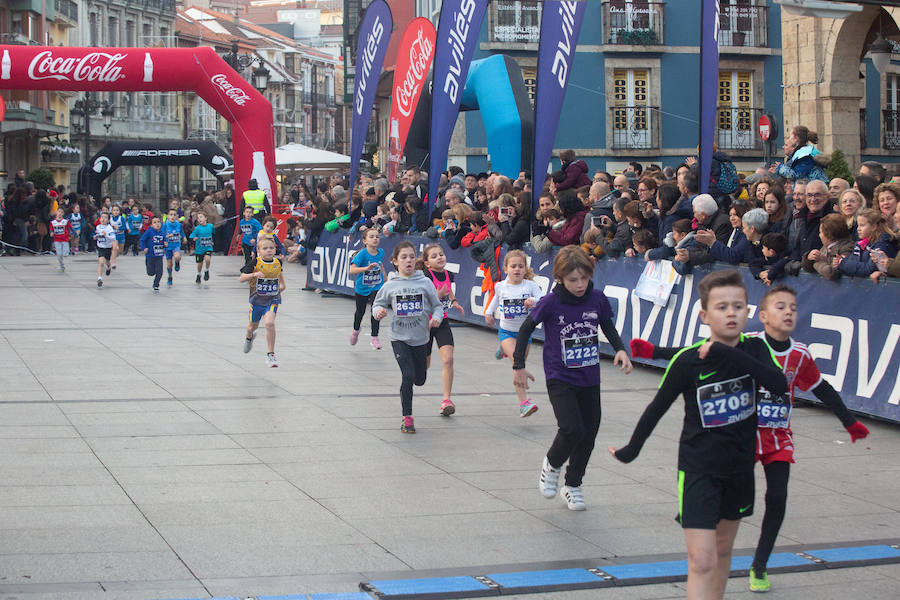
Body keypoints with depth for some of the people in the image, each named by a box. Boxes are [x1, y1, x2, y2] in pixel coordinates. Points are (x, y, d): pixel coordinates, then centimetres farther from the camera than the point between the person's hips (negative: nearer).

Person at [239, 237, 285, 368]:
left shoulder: (278, 263, -4)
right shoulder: (255, 263, -14)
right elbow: (241, 278, -16)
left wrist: (282, 284, 13)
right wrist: (254, 275, -31)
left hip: (272, 299, 0)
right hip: (257, 299, 0)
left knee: (270, 323, -22)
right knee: (253, 325, 20)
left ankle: (270, 355, -13)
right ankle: (249, 337, 60)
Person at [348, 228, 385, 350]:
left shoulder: (381, 252, -8)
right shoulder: (362, 254, -23)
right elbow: (352, 271, -34)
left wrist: (385, 280, 19)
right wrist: (367, 268, -47)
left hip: (377, 286, 2)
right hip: (362, 287, -2)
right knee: (360, 311, 18)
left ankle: (374, 337, 0)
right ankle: (356, 330, 48)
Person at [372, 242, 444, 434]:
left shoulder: (425, 282, -2)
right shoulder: (390, 285, -1)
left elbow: (437, 305, 5)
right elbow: (378, 303, 9)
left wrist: (436, 317, -15)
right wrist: (379, 311, -13)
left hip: (420, 338, 2)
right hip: (399, 338, -2)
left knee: (419, 379, 10)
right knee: (408, 376, -14)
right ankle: (407, 418, -1)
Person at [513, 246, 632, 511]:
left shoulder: (598, 299, -6)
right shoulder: (551, 302, -15)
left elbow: (608, 327, 12)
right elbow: (525, 330, -2)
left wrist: (620, 350, -5)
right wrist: (518, 366, -2)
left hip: (589, 379, 4)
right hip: (560, 378, -4)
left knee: (589, 433, 7)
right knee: (572, 429, -19)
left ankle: (573, 485, 27)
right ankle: (551, 465, 12)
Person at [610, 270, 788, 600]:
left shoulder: (755, 348, -7)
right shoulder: (687, 360, -14)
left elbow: (779, 384, -26)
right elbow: (657, 408, -1)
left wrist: (725, 353, -31)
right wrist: (631, 450, 7)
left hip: (740, 465, 4)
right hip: (698, 469, -4)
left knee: (723, 551, 19)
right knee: (701, 561, -12)